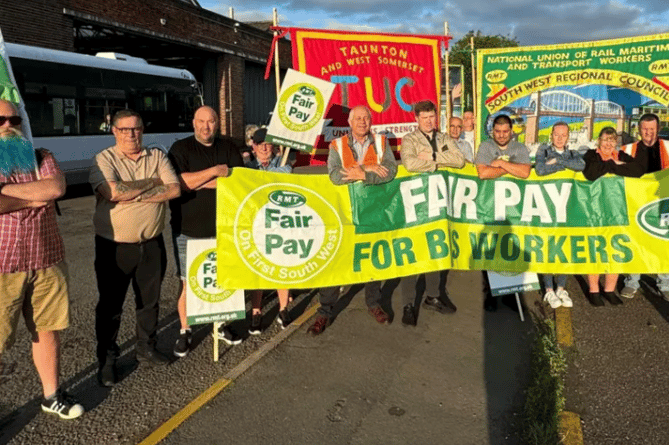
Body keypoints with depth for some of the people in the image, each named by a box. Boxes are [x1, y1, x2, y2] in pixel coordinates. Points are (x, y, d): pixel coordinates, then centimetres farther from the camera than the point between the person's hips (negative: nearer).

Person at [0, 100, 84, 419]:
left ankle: (52, 396, 29)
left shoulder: (41, 158, 9)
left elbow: (57, 188, -12)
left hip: (47, 260, 4)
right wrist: (33, 199, -11)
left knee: (48, 330, 14)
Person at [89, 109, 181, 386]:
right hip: (114, 246, -3)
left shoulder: (157, 156, 4)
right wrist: (151, 183, -14)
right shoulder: (104, 160, -6)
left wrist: (134, 194, -17)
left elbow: (174, 189, -9)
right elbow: (112, 191, -25)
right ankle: (107, 360, 24)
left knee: (150, 301, 16)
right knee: (110, 305, 8)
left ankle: (146, 348, 34)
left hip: (152, 244, 3)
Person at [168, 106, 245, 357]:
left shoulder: (230, 147, 7)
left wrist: (199, 182, -12)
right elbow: (177, 182, -15)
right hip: (188, 230, -2)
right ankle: (184, 331, 18)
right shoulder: (181, 148, 0)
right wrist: (215, 171, -15)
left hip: (222, 228, 3)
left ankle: (221, 325, 28)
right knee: (188, 282, 2)